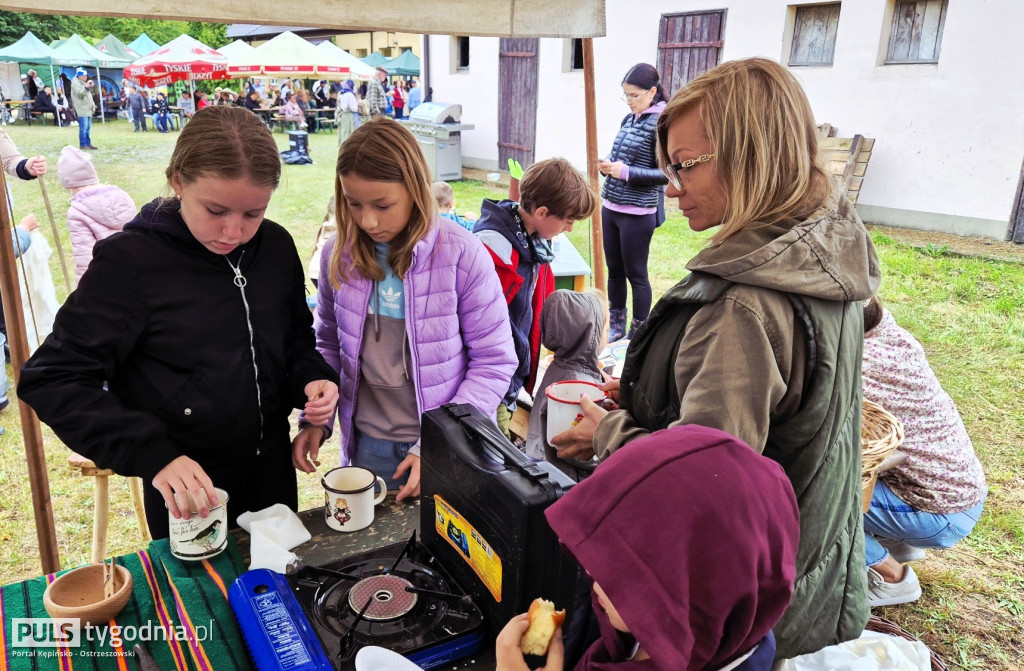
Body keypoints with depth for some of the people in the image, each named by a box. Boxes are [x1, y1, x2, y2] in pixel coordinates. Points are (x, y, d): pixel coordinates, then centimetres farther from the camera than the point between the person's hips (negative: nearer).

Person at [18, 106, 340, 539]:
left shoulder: (276, 247, -5)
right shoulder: (130, 261, -18)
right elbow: (54, 381, -17)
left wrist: (313, 378, -12)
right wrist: (151, 453, -28)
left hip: (273, 467, 4)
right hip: (185, 490, -4)